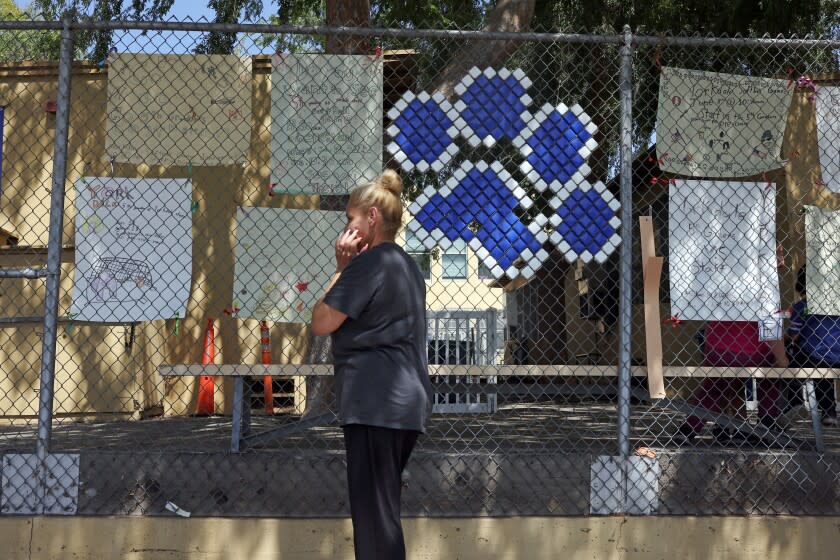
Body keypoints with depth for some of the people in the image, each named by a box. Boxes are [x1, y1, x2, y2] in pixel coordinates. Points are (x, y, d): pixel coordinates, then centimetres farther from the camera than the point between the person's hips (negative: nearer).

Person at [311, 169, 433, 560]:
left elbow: (321, 323, -10)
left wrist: (342, 268, -1)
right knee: (383, 507, 16)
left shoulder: (369, 262, -11)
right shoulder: (405, 265, 19)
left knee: (373, 512, -5)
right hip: (404, 403, 10)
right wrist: (348, 270, 13)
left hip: (375, 404, -10)